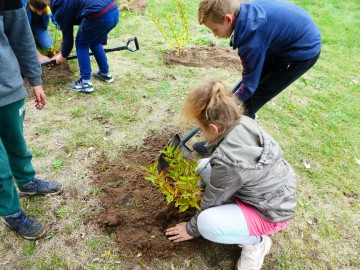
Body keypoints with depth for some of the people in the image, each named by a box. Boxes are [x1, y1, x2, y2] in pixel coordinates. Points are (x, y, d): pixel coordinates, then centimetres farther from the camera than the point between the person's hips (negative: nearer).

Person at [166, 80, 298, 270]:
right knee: (204, 167, 4)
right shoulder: (244, 123, -15)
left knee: (206, 223, -26)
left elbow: (211, 202, -17)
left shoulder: (228, 162, -35)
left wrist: (192, 229, 1)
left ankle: (255, 241, 0)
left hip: (271, 213, -8)